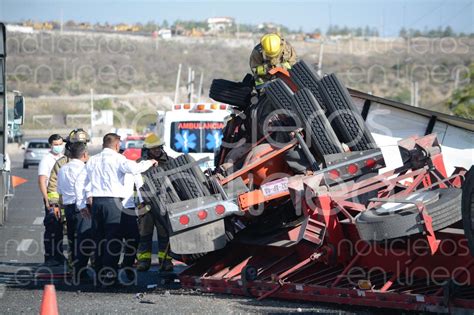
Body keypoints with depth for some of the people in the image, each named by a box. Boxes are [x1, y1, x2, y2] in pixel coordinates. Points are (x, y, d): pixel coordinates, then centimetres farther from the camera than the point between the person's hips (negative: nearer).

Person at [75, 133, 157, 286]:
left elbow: (80, 182, 14)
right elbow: (134, 168, -18)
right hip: (112, 201, -6)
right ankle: (108, 276, -9)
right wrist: (149, 163, 0)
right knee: (113, 240, -4)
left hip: (97, 202, 6)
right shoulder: (117, 158, -2)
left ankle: (99, 274, 13)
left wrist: (81, 204, 18)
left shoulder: (92, 160, 15)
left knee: (98, 239, 11)